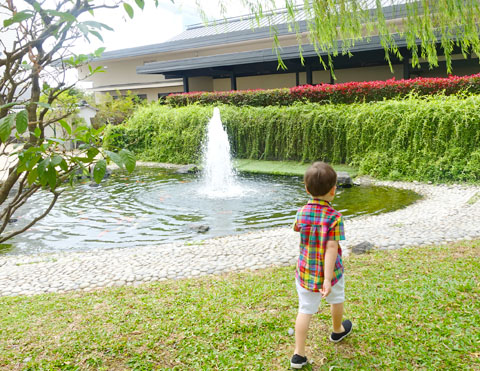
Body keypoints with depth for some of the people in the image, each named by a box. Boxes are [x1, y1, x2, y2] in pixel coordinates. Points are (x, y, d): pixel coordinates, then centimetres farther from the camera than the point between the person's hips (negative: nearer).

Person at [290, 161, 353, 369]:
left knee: (305, 311, 6)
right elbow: (331, 249, -24)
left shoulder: (302, 212, -7)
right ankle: (338, 331, 51)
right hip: (330, 271, -2)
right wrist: (328, 279, -24)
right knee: (336, 300, 26)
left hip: (305, 272, 3)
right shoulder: (334, 217, -20)